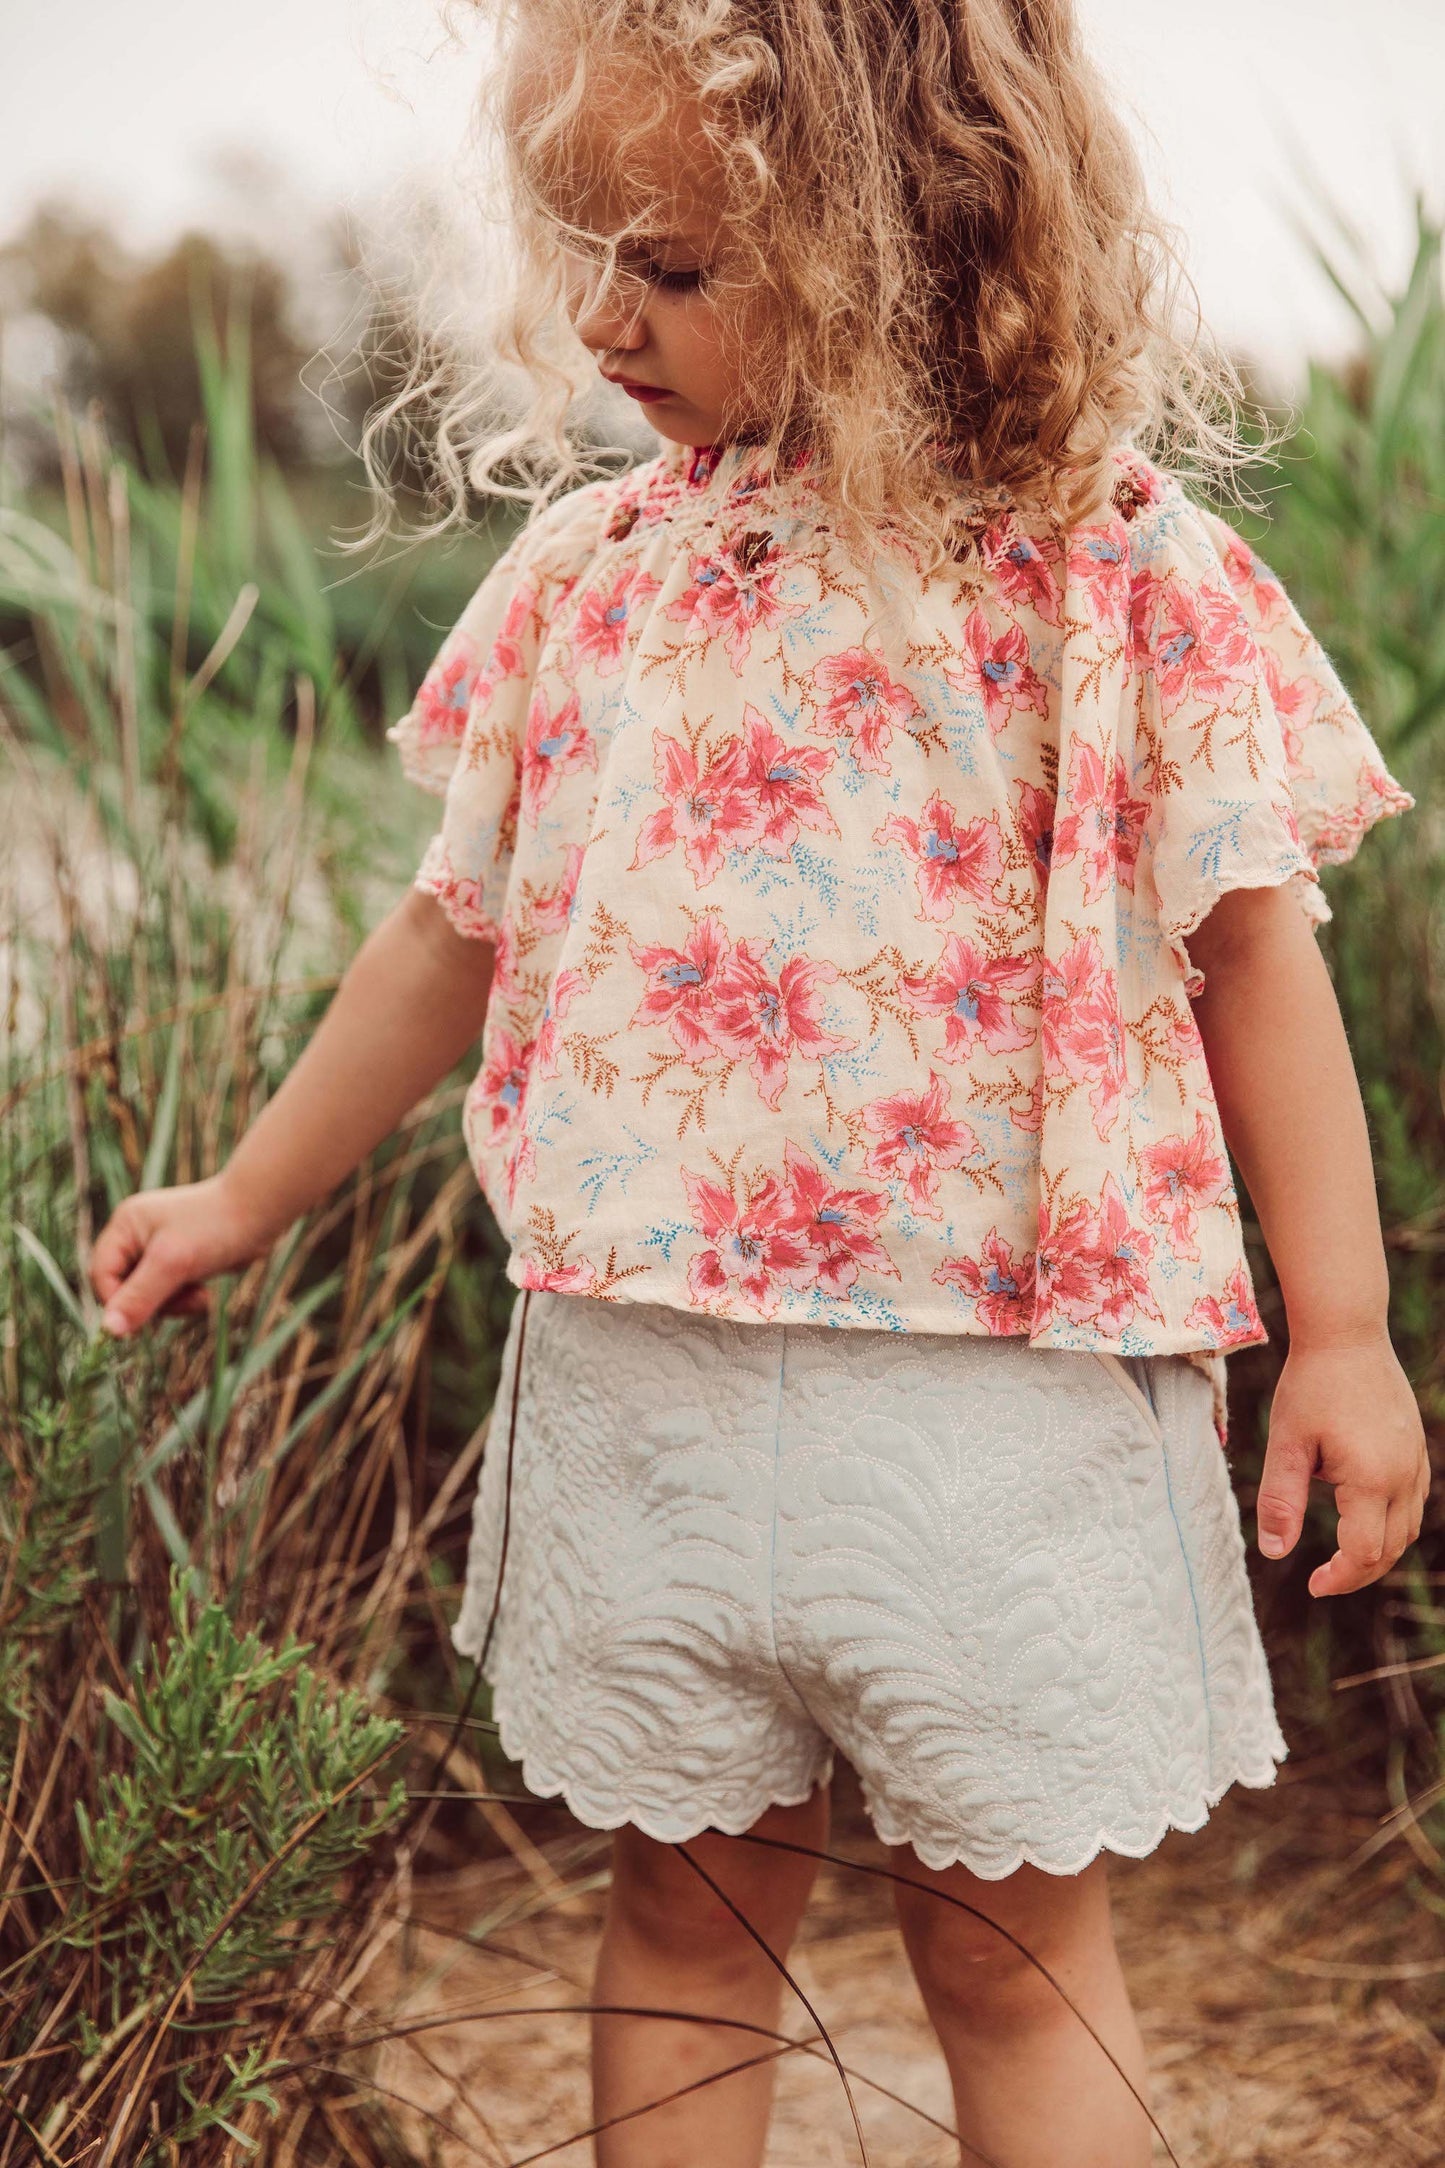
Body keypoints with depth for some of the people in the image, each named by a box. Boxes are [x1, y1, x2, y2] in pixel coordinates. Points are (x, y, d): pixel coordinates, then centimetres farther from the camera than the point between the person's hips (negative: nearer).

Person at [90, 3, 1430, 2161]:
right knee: (686, 1903, 17)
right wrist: (243, 1200, 20)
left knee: (1014, 1938, 10)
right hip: (640, 1387, 4)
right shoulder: (586, 570, 4)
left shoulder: (1116, 572, -7)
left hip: (999, 1392, -3)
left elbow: (1253, 947, -3)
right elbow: (460, 929, 14)